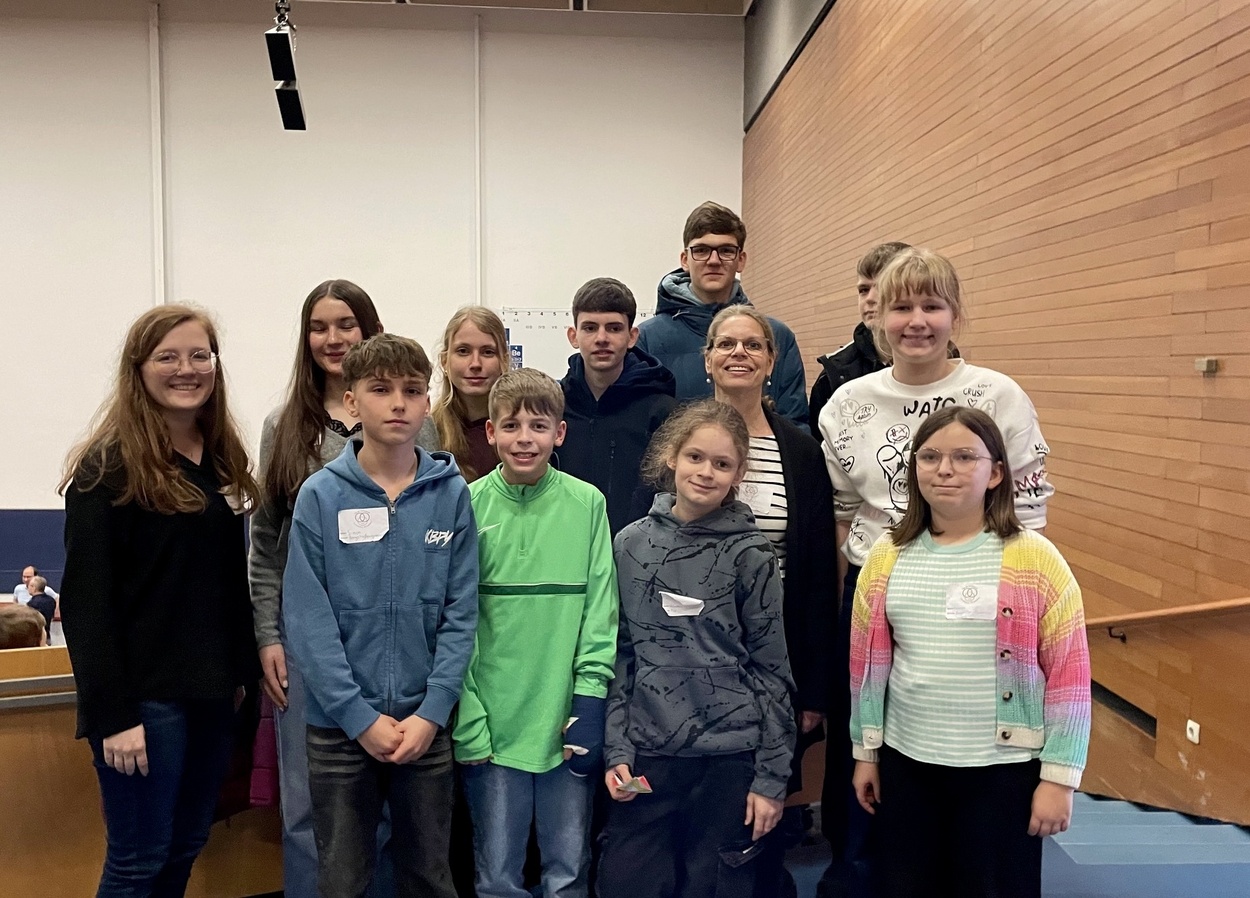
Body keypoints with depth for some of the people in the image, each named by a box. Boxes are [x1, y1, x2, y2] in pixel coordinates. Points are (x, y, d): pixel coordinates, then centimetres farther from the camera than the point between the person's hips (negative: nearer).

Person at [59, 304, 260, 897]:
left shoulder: (223, 459, 10)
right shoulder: (108, 465, -10)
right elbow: (86, 599, -14)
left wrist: (242, 670, 9)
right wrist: (112, 713, -18)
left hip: (211, 689, 7)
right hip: (146, 694, -7)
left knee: (185, 848, 16)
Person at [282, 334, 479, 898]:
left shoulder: (451, 493, -2)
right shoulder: (320, 495, -6)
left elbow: (461, 612, -3)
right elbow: (307, 620, -9)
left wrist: (431, 713, -10)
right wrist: (361, 718, -12)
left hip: (426, 721, 1)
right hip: (340, 725, -1)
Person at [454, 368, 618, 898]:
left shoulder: (587, 504, -2)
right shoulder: (470, 506, -3)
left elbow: (600, 610, 0)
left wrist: (589, 704, -7)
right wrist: (467, 718, -6)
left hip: (566, 721, 1)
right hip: (492, 722, 0)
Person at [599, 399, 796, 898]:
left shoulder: (750, 553, -3)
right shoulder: (631, 544, 2)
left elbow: (771, 669, -1)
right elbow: (619, 654, 6)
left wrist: (771, 776, -3)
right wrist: (616, 749, 0)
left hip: (730, 755, -1)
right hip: (646, 754, 2)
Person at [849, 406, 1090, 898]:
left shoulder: (1034, 559, -9)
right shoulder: (888, 556, 2)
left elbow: (1069, 671, -7)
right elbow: (867, 662, 8)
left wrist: (1059, 776, -8)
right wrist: (865, 751, 11)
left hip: (1003, 768, -3)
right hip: (905, 762, 4)